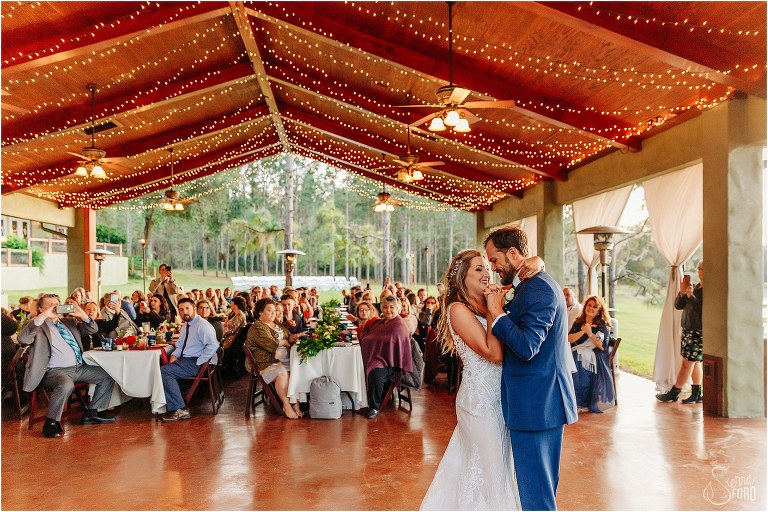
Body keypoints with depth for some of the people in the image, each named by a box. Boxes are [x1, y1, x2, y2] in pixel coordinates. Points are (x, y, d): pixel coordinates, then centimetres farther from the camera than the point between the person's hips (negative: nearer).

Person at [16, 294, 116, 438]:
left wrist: (83, 315, -2)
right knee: (66, 384, -38)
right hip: (55, 371, -7)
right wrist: (42, 317, -21)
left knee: (108, 376, 1)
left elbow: (93, 330, 18)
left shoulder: (69, 321, 20)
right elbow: (23, 339, -17)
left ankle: (91, 413, 7)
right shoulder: (37, 325, 3)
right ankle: (51, 422, -16)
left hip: (80, 367, 7)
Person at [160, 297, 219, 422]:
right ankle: (173, 407, -9)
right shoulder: (185, 326, 19)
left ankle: (180, 409, -17)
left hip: (197, 363, -9)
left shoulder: (202, 325, -12)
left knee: (165, 371, -21)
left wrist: (198, 362, -22)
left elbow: (213, 345, -23)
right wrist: (174, 355, 3)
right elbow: (180, 346, 26)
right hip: (185, 360, 9)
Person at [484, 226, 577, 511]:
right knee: (543, 484, 22)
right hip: (546, 400, 11)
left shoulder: (537, 288, -19)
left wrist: (497, 311, -19)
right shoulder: (541, 284, 14)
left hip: (534, 404, -11)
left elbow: (526, 347, -27)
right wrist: (502, 308, 3)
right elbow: (521, 335, 16)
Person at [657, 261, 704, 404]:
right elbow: (678, 305, 8)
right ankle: (697, 394, 20)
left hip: (699, 332, -8)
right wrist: (682, 292, -7)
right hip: (688, 330, 8)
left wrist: (691, 296, -25)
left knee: (688, 362, -3)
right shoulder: (695, 287, 13)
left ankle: (673, 393, 3)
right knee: (694, 362, 12)